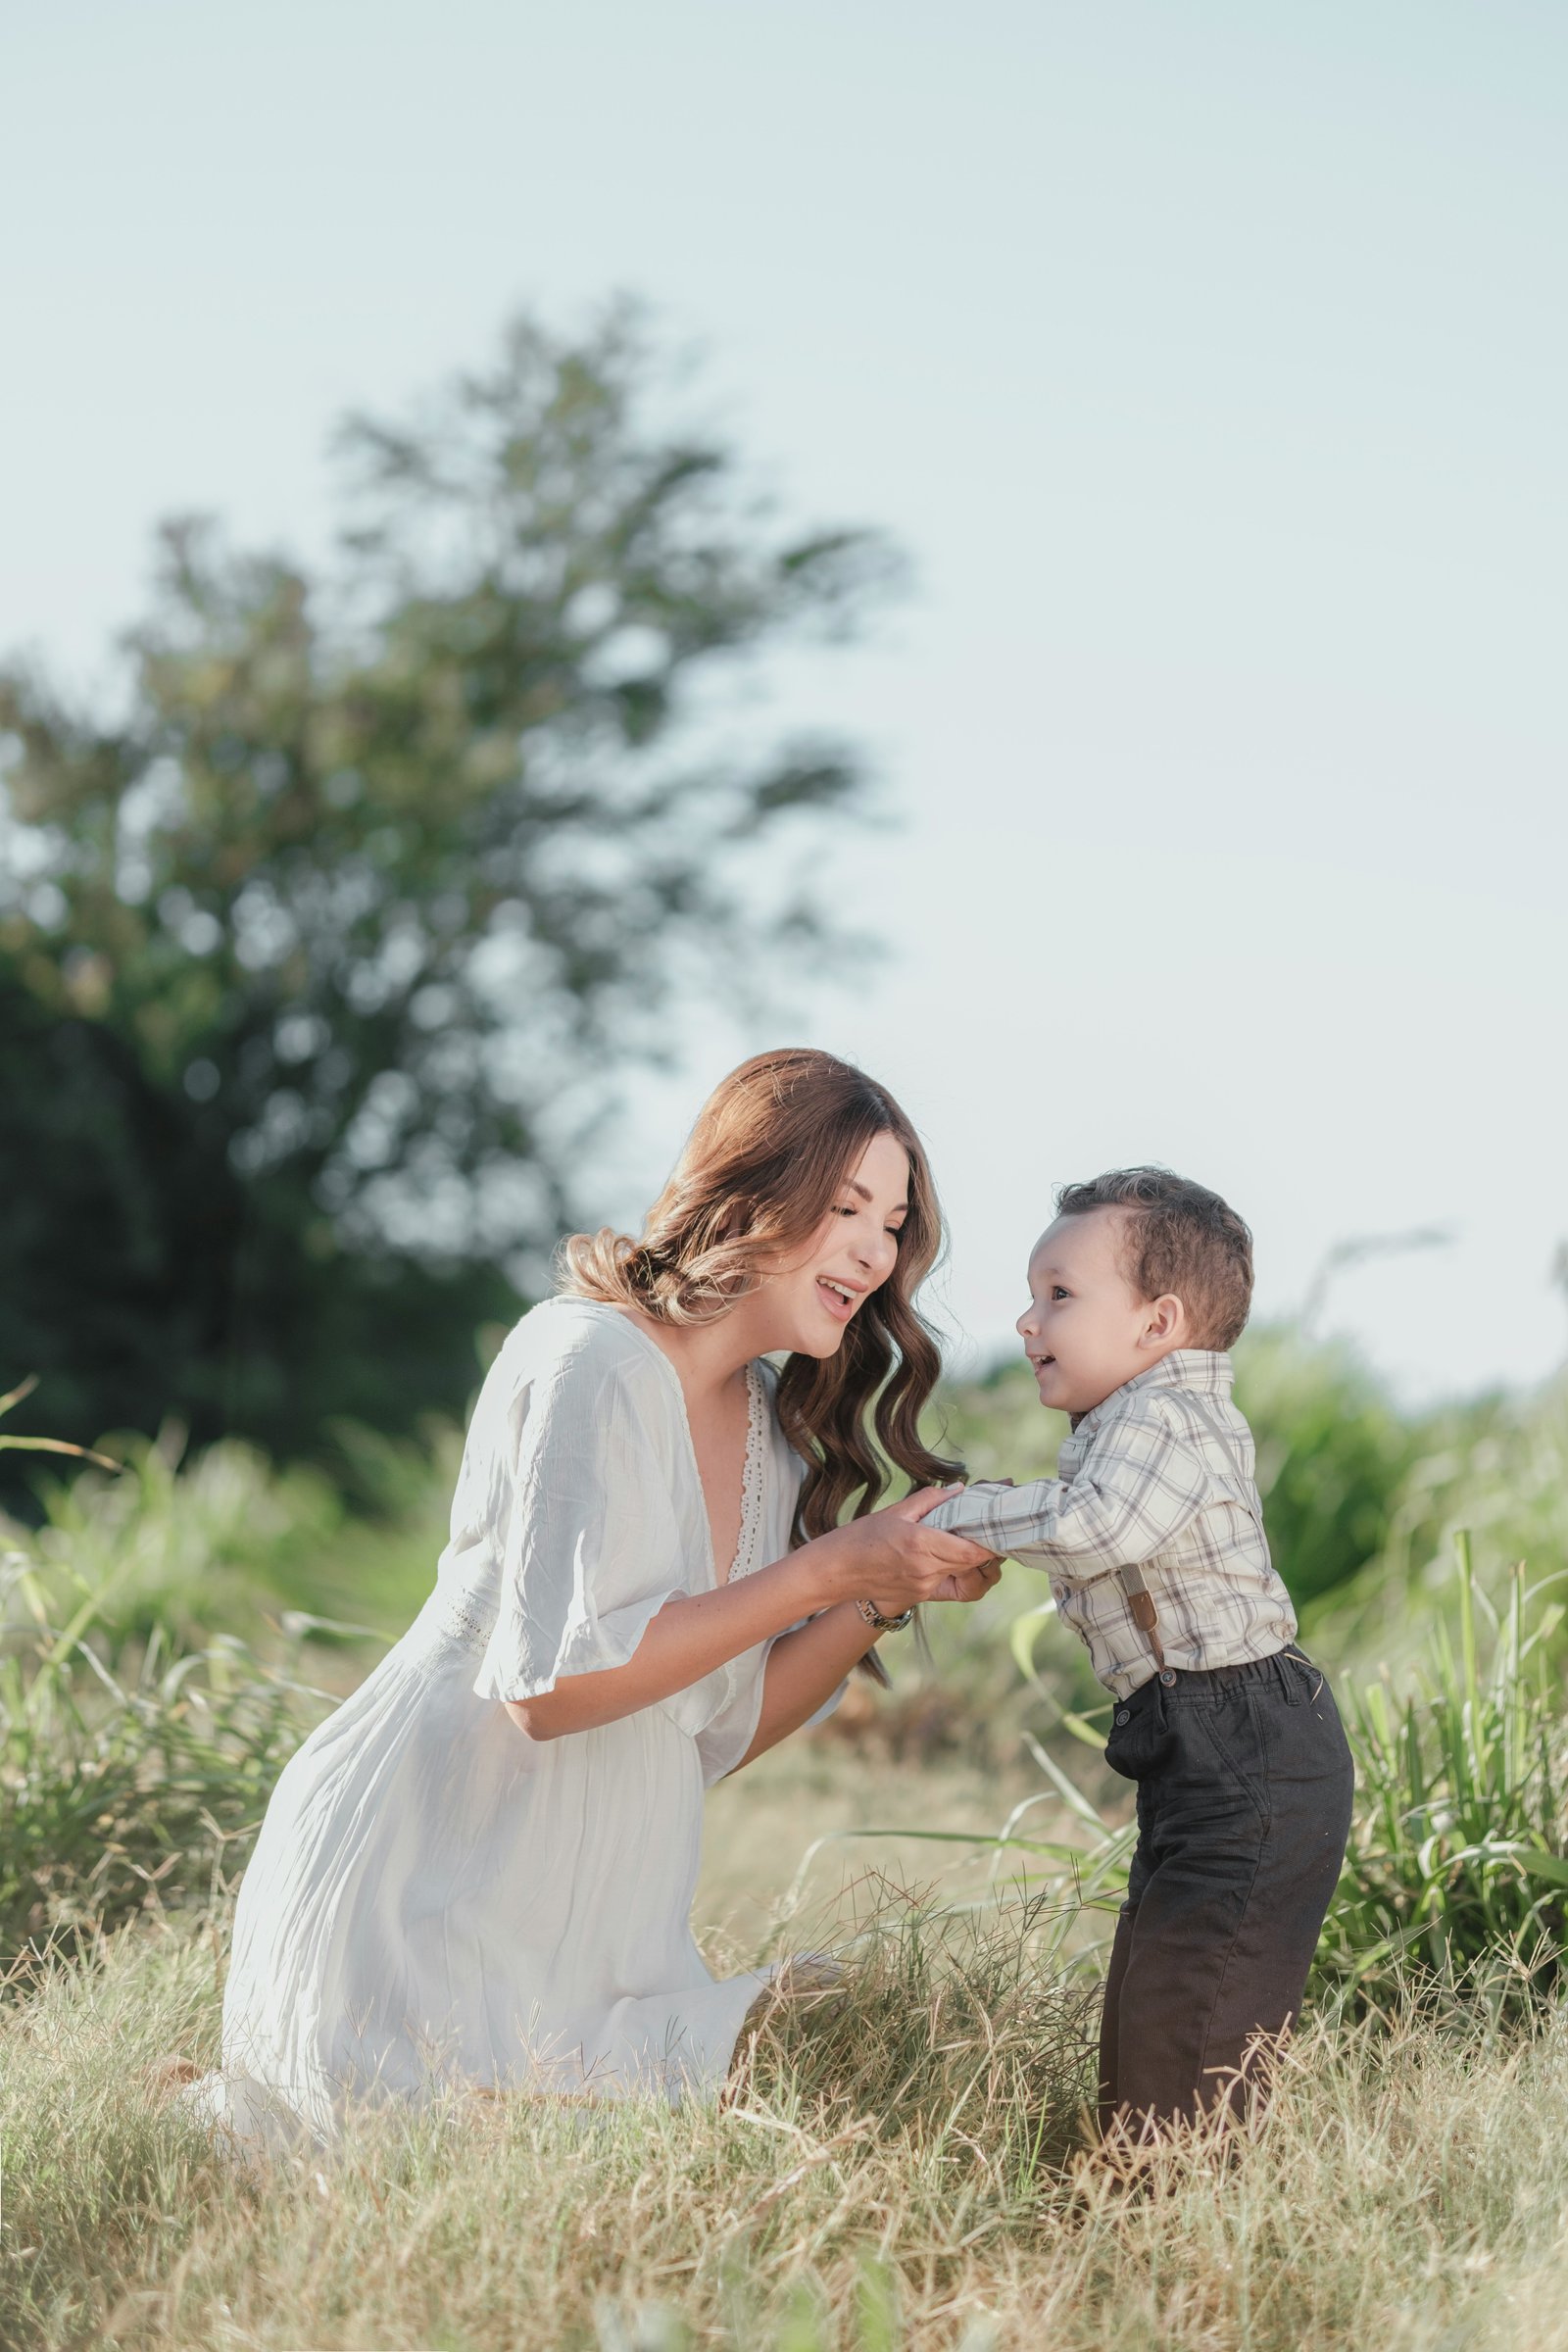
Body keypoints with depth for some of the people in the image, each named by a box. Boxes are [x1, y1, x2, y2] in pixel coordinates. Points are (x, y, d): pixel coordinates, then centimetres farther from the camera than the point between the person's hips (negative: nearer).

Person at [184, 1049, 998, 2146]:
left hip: (593, 1931, 9)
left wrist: (885, 1599, -4)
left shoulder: (773, 1425, 11)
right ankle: (261, 2127, 8)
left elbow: (715, 1733, 10)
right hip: (417, 1920, -9)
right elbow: (555, 1682, -24)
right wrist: (825, 1573, -20)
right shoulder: (592, 1360, -15)